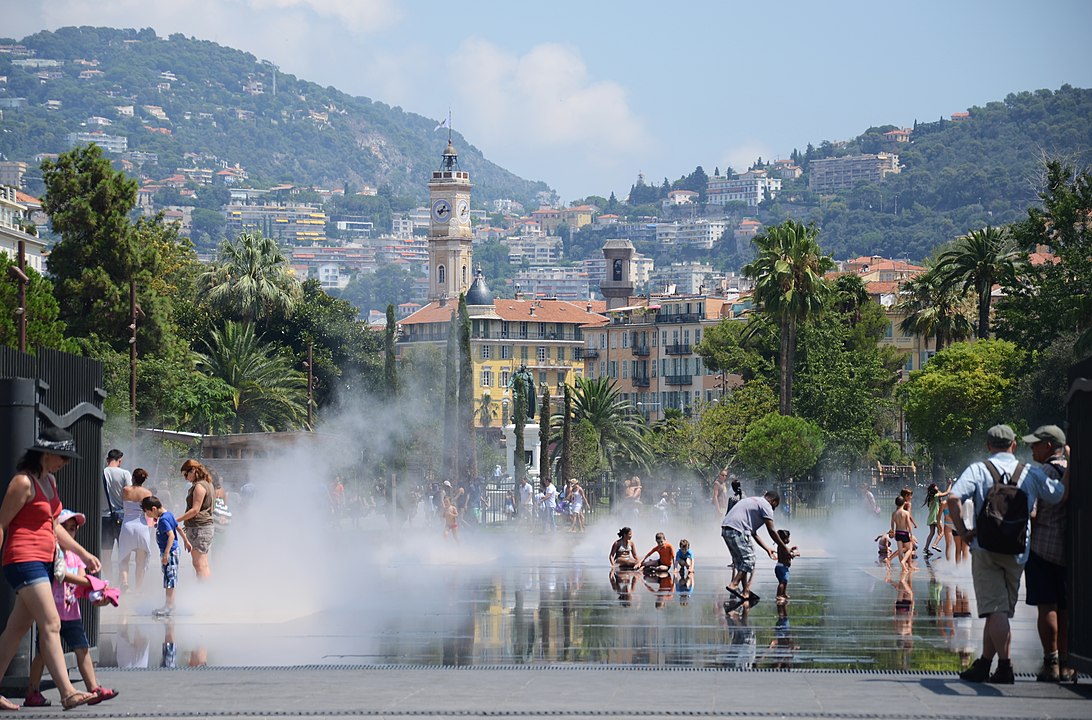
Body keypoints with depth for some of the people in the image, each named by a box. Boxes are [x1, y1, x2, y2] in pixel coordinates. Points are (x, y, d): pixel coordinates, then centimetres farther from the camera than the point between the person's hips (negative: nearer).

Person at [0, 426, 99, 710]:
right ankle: (67, 693, -22)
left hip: (43, 563, 9)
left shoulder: (49, 481, 17)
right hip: (24, 560, -9)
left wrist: (83, 553, 20)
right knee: (51, 625, -16)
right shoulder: (24, 482, -11)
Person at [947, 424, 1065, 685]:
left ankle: (1005, 667, -11)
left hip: (986, 548, -3)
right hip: (1018, 552, 3)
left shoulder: (978, 470, -2)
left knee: (996, 610, -4)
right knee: (1000, 610, 12)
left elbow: (953, 498, -15)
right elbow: (1061, 494, 4)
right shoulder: (1031, 474, 4)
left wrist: (963, 531, -7)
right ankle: (983, 665, 16)